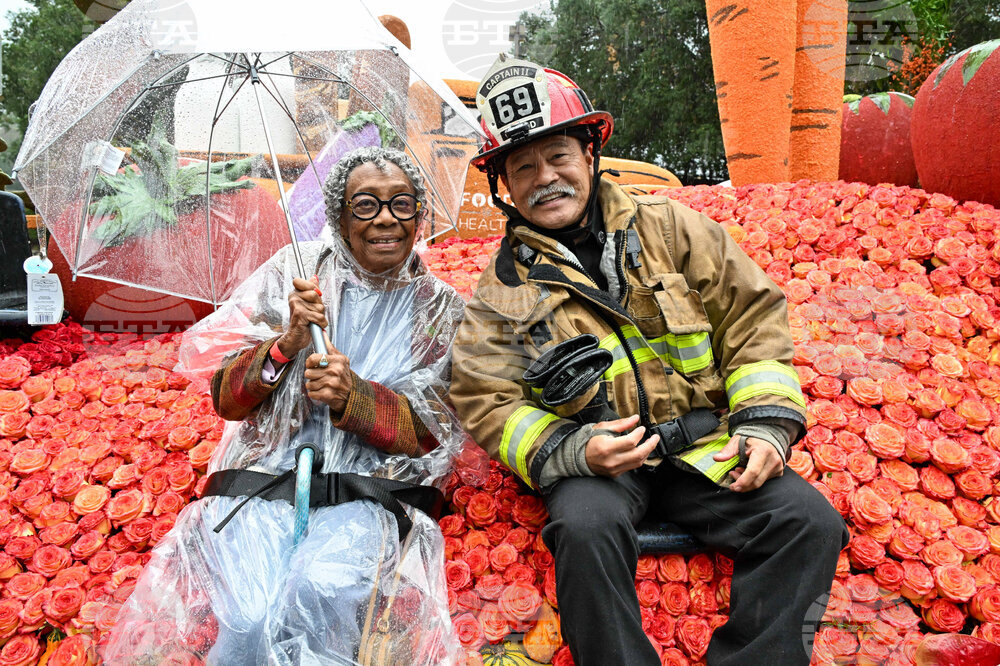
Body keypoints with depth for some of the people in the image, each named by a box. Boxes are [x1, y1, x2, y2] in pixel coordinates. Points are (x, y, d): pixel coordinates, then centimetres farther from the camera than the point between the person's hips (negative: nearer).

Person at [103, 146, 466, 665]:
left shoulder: (441, 310, 8)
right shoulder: (294, 272, 7)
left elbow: (431, 436, 1)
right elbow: (226, 398, 6)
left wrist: (353, 396, -17)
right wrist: (287, 343, -13)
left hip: (367, 490, 0)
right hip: (267, 476, 1)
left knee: (322, 588, -32)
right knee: (253, 622, -26)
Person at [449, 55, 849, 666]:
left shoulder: (669, 227, 8)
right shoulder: (503, 287, 5)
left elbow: (752, 315, 8)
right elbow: (487, 402, 1)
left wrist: (766, 421, -4)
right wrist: (570, 451, -16)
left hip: (703, 448, 2)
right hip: (595, 460, -1)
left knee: (811, 522, -19)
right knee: (586, 526, -34)